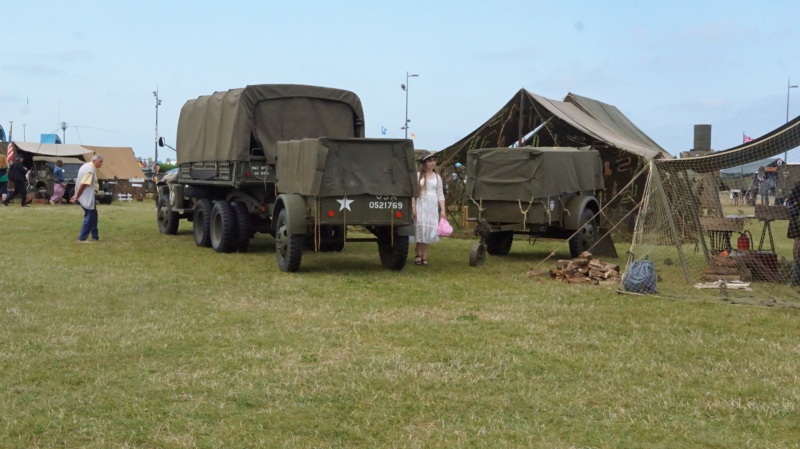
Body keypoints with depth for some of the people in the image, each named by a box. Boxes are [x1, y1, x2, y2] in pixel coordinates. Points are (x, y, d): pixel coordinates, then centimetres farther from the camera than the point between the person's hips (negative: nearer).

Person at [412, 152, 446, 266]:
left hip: (433, 207, 3)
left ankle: (424, 257, 3)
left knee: (429, 231, 0)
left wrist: (442, 210, 3)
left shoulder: (437, 177, 12)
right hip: (421, 205, -3)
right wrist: (413, 208, -8)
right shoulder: (418, 176, 4)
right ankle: (418, 255, 0)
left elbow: (440, 194, 10)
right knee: (420, 229, -8)